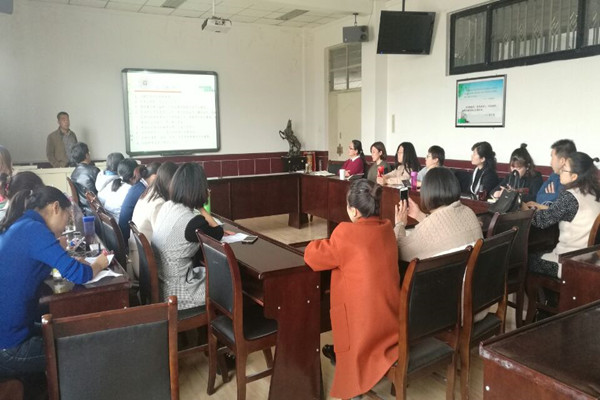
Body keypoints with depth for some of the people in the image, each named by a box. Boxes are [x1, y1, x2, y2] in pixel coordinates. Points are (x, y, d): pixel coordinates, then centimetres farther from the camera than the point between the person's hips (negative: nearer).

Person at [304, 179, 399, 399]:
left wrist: (321, 244, 9)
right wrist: (335, 243, 13)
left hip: (365, 325, -6)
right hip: (391, 319, 7)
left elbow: (313, 256, -9)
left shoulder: (347, 233, -19)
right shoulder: (386, 228, 1)